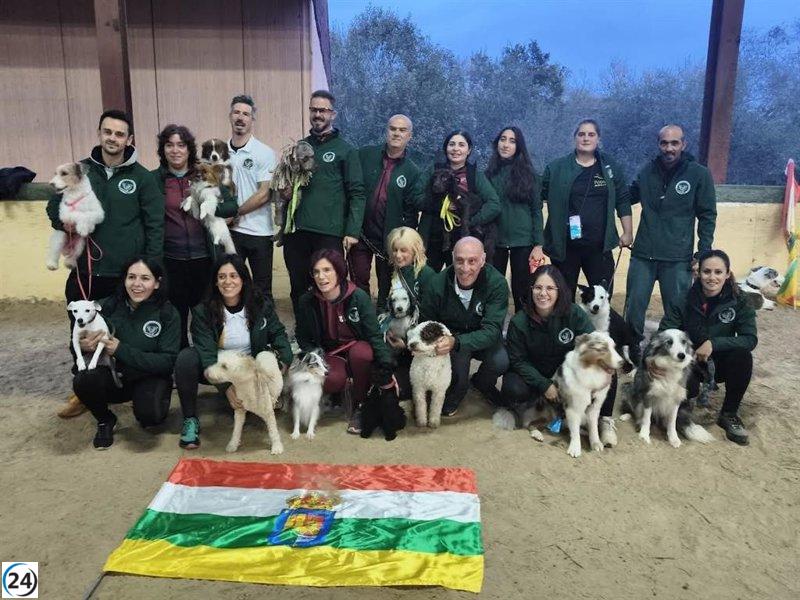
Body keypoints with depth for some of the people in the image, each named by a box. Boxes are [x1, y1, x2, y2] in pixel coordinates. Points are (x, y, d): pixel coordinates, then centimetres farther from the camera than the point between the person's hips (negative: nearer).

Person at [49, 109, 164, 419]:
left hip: (128, 274, -2)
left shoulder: (142, 177, -2)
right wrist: (69, 226, -9)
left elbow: (155, 225, -3)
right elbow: (54, 207, 13)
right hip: (85, 271, 3)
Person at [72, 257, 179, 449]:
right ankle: (105, 421, 4)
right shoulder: (108, 306, -9)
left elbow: (167, 362, -18)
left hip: (149, 377, -2)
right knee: (82, 381, -28)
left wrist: (121, 350, -24)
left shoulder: (167, 313, -14)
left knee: (149, 414, -31)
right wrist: (84, 347, -23)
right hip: (113, 375, 3)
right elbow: (82, 341, 3)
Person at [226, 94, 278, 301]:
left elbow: (264, 195, -11)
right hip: (229, 230, 3)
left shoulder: (264, 153, -5)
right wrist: (223, 217, -2)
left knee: (262, 288, 8)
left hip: (259, 231, -3)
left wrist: (236, 213, -8)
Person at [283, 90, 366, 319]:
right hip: (296, 232, 4)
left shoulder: (345, 150, 2)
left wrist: (353, 231, -11)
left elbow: (356, 193, -3)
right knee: (298, 288, 9)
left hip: (329, 233, -4)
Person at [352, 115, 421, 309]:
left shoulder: (412, 172, 1)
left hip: (390, 238, 0)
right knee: (359, 283, 6)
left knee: (387, 286, 10)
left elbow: (411, 211, 0)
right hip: (360, 233, 1)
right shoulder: (365, 155, 2)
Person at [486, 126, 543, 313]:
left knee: (522, 291, 2)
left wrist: (538, 245, -6)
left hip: (522, 242, -2)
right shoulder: (489, 173, 6)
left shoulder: (528, 174, 0)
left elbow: (536, 210, -1)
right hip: (494, 241, 2)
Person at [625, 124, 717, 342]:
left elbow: (707, 216, 0)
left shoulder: (699, 174, -3)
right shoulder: (648, 170, 6)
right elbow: (629, 196, 20)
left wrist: (704, 252, -7)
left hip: (678, 259, -2)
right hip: (642, 254, 3)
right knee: (633, 310, 8)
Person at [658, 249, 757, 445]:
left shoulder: (738, 302, -11)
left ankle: (729, 414, -10)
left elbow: (751, 339, -20)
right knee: (688, 387, -32)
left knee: (743, 354, -30)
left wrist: (714, 343, -33)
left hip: (719, 362, 2)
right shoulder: (685, 300, -14)